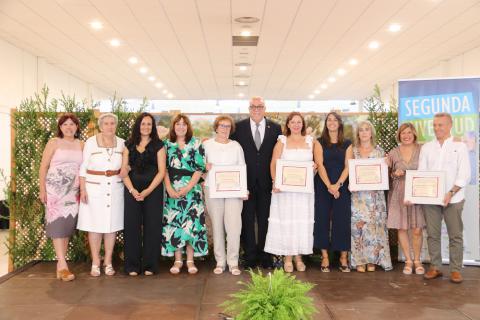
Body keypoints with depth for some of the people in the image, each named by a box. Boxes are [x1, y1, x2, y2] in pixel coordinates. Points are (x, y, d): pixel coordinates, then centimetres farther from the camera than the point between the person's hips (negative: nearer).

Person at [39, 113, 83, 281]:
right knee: (57, 224, -9)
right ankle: (63, 266, -10)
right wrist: (42, 190, -6)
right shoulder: (54, 143, 1)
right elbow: (43, 167, 0)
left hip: (73, 191, 3)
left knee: (68, 225, 4)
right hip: (55, 189, -3)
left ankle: (60, 263, 14)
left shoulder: (81, 145, 9)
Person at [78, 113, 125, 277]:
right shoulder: (91, 142, -1)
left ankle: (108, 262, 15)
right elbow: (83, 167, -1)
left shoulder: (121, 143, 6)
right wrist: (82, 189, -6)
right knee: (95, 226, 0)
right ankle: (95, 263, 11)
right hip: (94, 188, -2)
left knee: (112, 225, 5)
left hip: (115, 188, 2)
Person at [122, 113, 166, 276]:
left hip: (153, 190, -2)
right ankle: (132, 266, 10)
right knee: (132, 226, 1)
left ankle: (150, 265, 10)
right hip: (132, 190, 2)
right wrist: (132, 190, -10)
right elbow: (123, 170, 5)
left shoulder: (158, 145, 4)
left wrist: (147, 191, -11)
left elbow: (161, 171, -1)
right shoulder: (129, 145, 10)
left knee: (152, 227, 0)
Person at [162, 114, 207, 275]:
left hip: (192, 188, -2)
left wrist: (187, 188, -12)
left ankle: (190, 260, 8)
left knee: (192, 222, -3)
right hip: (172, 190, 2)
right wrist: (169, 188, -9)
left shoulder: (196, 144, 2)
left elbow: (200, 168, -3)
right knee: (173, 222, 2)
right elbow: (164, 168, 4)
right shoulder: (167, 144, 8)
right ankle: (177, 260, 12)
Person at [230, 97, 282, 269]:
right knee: (247, 220, 6)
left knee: (265, 220, 8)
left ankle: (264, 255, 20)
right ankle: (250, 255, 17)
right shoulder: (239, 127, 1)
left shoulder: (275, 128, 4)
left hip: (267, 182, 1)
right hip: (246, 182, 0)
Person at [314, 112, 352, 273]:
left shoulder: (347, 144, 8)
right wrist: (329, 185, -16)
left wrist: (338, 184, -14)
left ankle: (343, 257, 8)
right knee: (322, 219, -1)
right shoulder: (320, 142, 5)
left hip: (342, 186, 1)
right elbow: (320, 164, -5)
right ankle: (325, 257, 7)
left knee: (342, 220, 0)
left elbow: (348, 166, 0)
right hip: (323, 186, 0)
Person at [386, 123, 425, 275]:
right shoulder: (393, 153, 5)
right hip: (399, 195, 1)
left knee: (417, 229, -1)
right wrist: (395, 174, -10)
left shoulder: (422, 150, 2)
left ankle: (417, 260, 18)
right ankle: (408, 261, 18)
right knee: (402, 228, 4)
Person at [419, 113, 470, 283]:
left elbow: (464, 175, -4)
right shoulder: (426, 147, 10)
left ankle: (456, 269, 11)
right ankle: (435, 267, 16)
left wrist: (451, 193, -16)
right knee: (432, 234, 6)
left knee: (455, 235, 2)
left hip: (453, 198, -2)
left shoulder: (459, 146, 2)